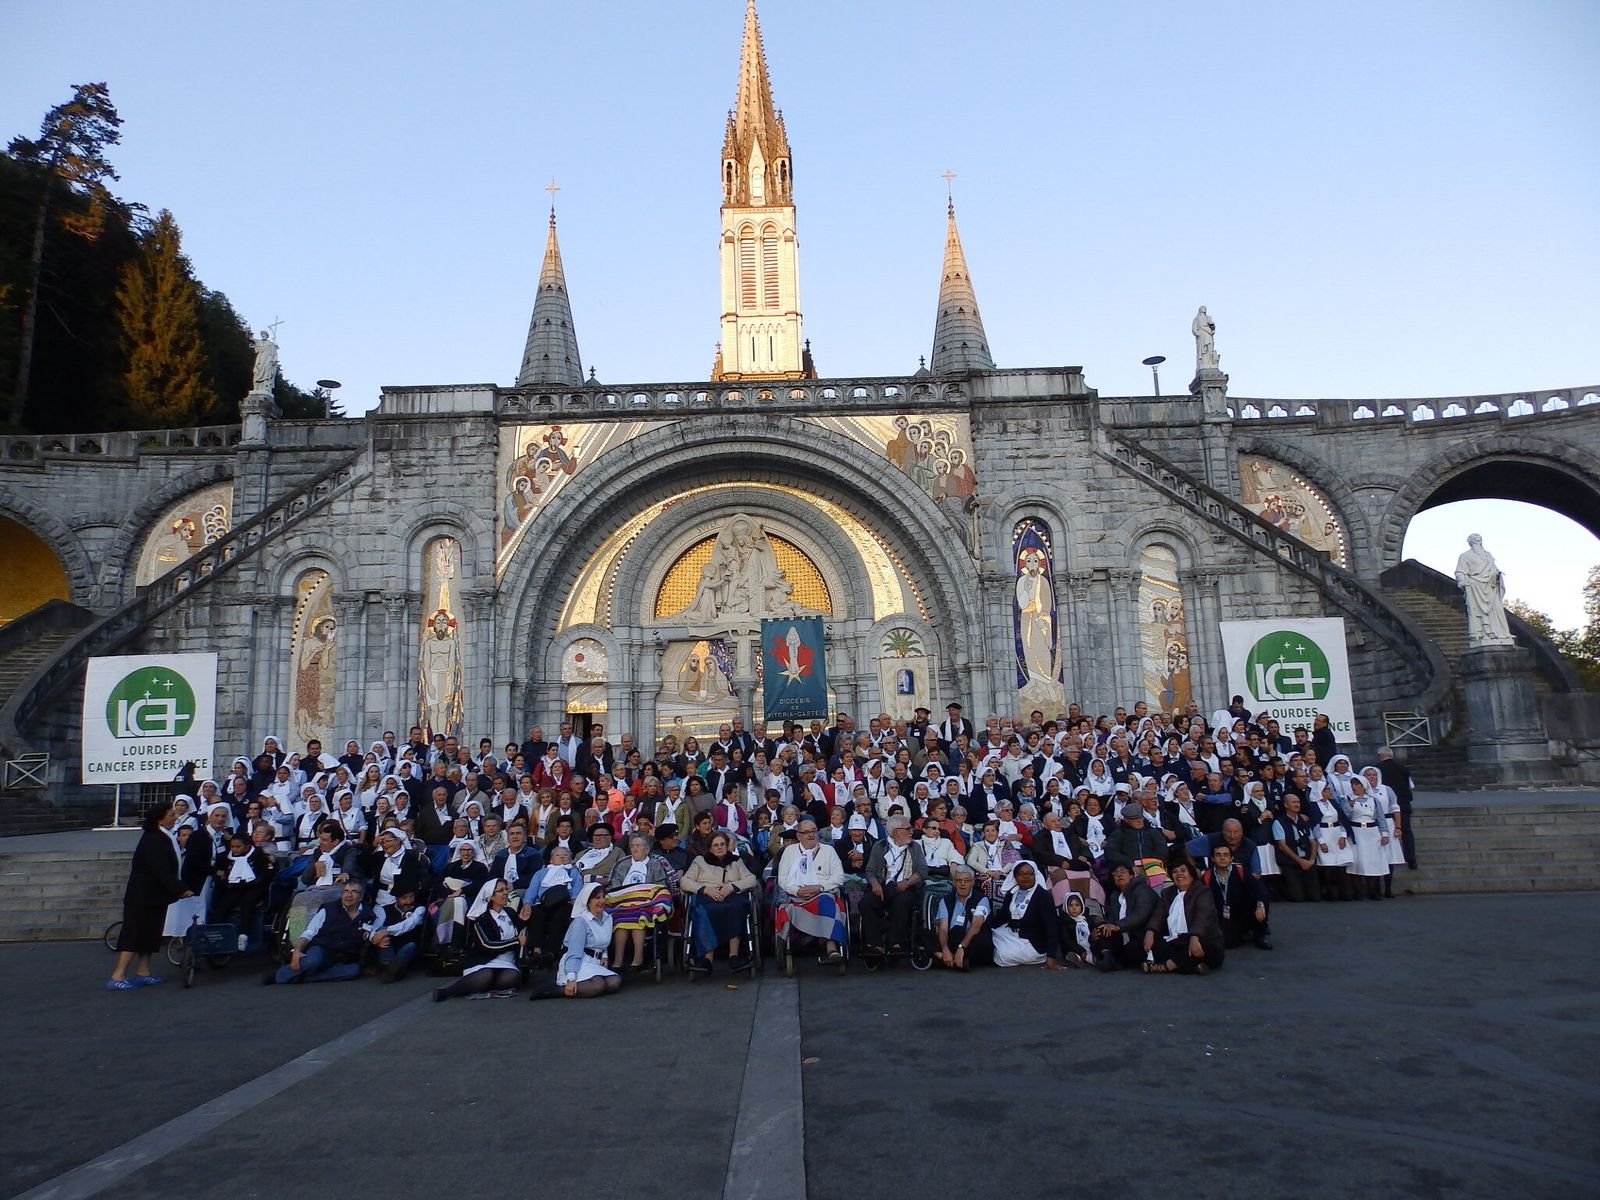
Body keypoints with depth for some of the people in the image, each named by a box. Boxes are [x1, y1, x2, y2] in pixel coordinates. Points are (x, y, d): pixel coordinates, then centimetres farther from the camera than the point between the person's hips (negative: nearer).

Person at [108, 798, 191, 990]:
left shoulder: (162, 837, 10)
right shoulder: (153, 840, -20)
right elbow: (162, 871, -23)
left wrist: (179, 888, 10)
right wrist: (180, 890, -21)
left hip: (153, 896, 10)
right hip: (143, 897, -10)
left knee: (149, 935, 13)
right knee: (135, 933, -7)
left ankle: (142, 973, 20)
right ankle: (117, 977, -5)